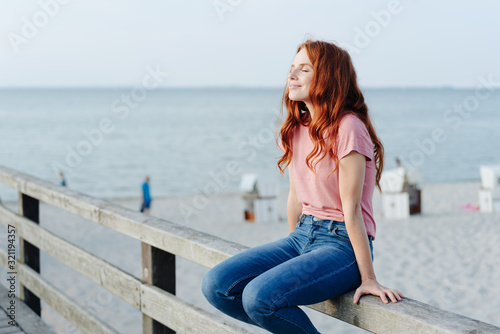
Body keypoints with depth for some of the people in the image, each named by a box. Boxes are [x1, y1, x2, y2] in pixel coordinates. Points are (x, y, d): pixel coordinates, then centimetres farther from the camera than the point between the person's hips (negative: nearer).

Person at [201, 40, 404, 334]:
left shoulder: (348, 128, -16)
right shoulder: (296, 128, 9)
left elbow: (351, 210, -17)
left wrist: (368, 279, -13)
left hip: (343, 243, -8)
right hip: (303, 234, 8)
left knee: (260, 296, -29)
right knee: (216, 285, -10)